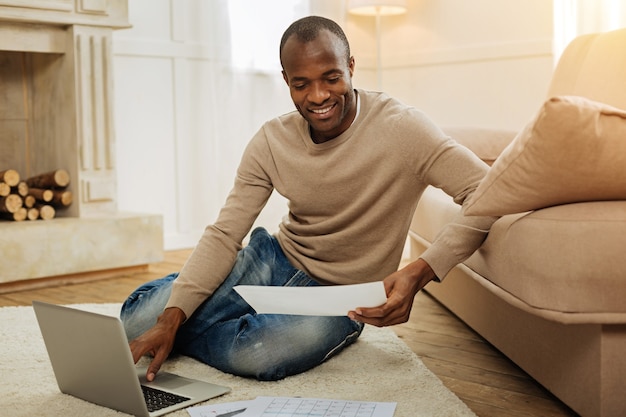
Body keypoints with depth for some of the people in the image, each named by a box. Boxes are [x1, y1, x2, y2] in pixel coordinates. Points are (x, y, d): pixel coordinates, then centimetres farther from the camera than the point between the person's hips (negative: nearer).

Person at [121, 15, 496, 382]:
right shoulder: (271, 141, -7)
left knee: (257, 354, -34)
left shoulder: (399, 128, -21)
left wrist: (420, 272, -42)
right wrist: (171, 317, -20)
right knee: (137, 319, -12)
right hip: (275, 260, 4)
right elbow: (224, 235, -7)